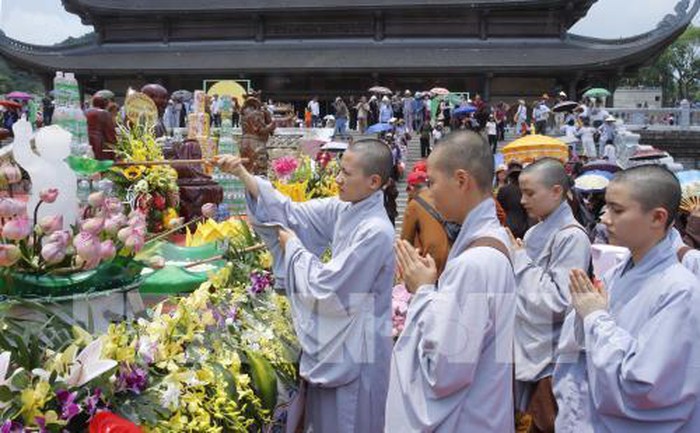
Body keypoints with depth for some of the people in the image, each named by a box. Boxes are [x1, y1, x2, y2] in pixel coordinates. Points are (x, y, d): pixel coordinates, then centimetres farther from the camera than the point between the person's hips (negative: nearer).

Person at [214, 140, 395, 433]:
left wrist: (292, 246, -9)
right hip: (335, 339, 8)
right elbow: (293, 213, 2)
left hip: (356, 350, -8)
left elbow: (324, 285, -24)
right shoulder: (343, 209, -2)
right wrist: (242, 174, -6)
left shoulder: (376, 231, -27)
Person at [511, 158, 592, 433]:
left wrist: (521, 261, -15)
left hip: (550, 357, -7)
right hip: (527, 348, 7)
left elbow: (558, 302, -22)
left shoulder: (572, 237, -16)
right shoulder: (535, 232, 7)